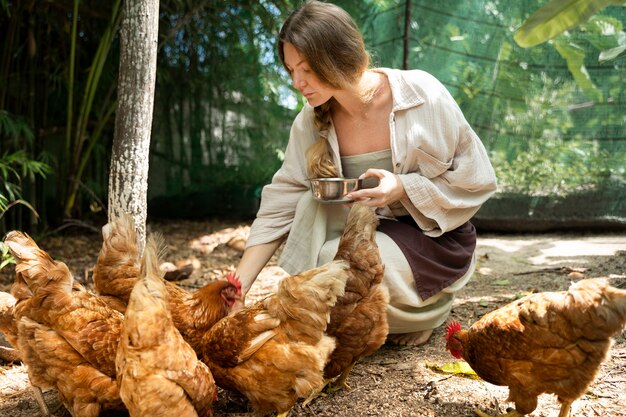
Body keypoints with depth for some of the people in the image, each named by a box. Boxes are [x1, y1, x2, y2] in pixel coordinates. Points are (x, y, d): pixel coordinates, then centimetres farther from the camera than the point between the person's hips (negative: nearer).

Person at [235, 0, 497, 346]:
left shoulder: (420, 94, -21)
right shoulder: (311, 123, -9)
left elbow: (477, 178, -13)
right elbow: (278, 206, -12)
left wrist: (404, 188, -28)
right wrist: (239, 287, -21)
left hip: (435, 234, -3)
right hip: (369, 233, 4)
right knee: (312, 201, -24)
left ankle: (425, 311, 1)